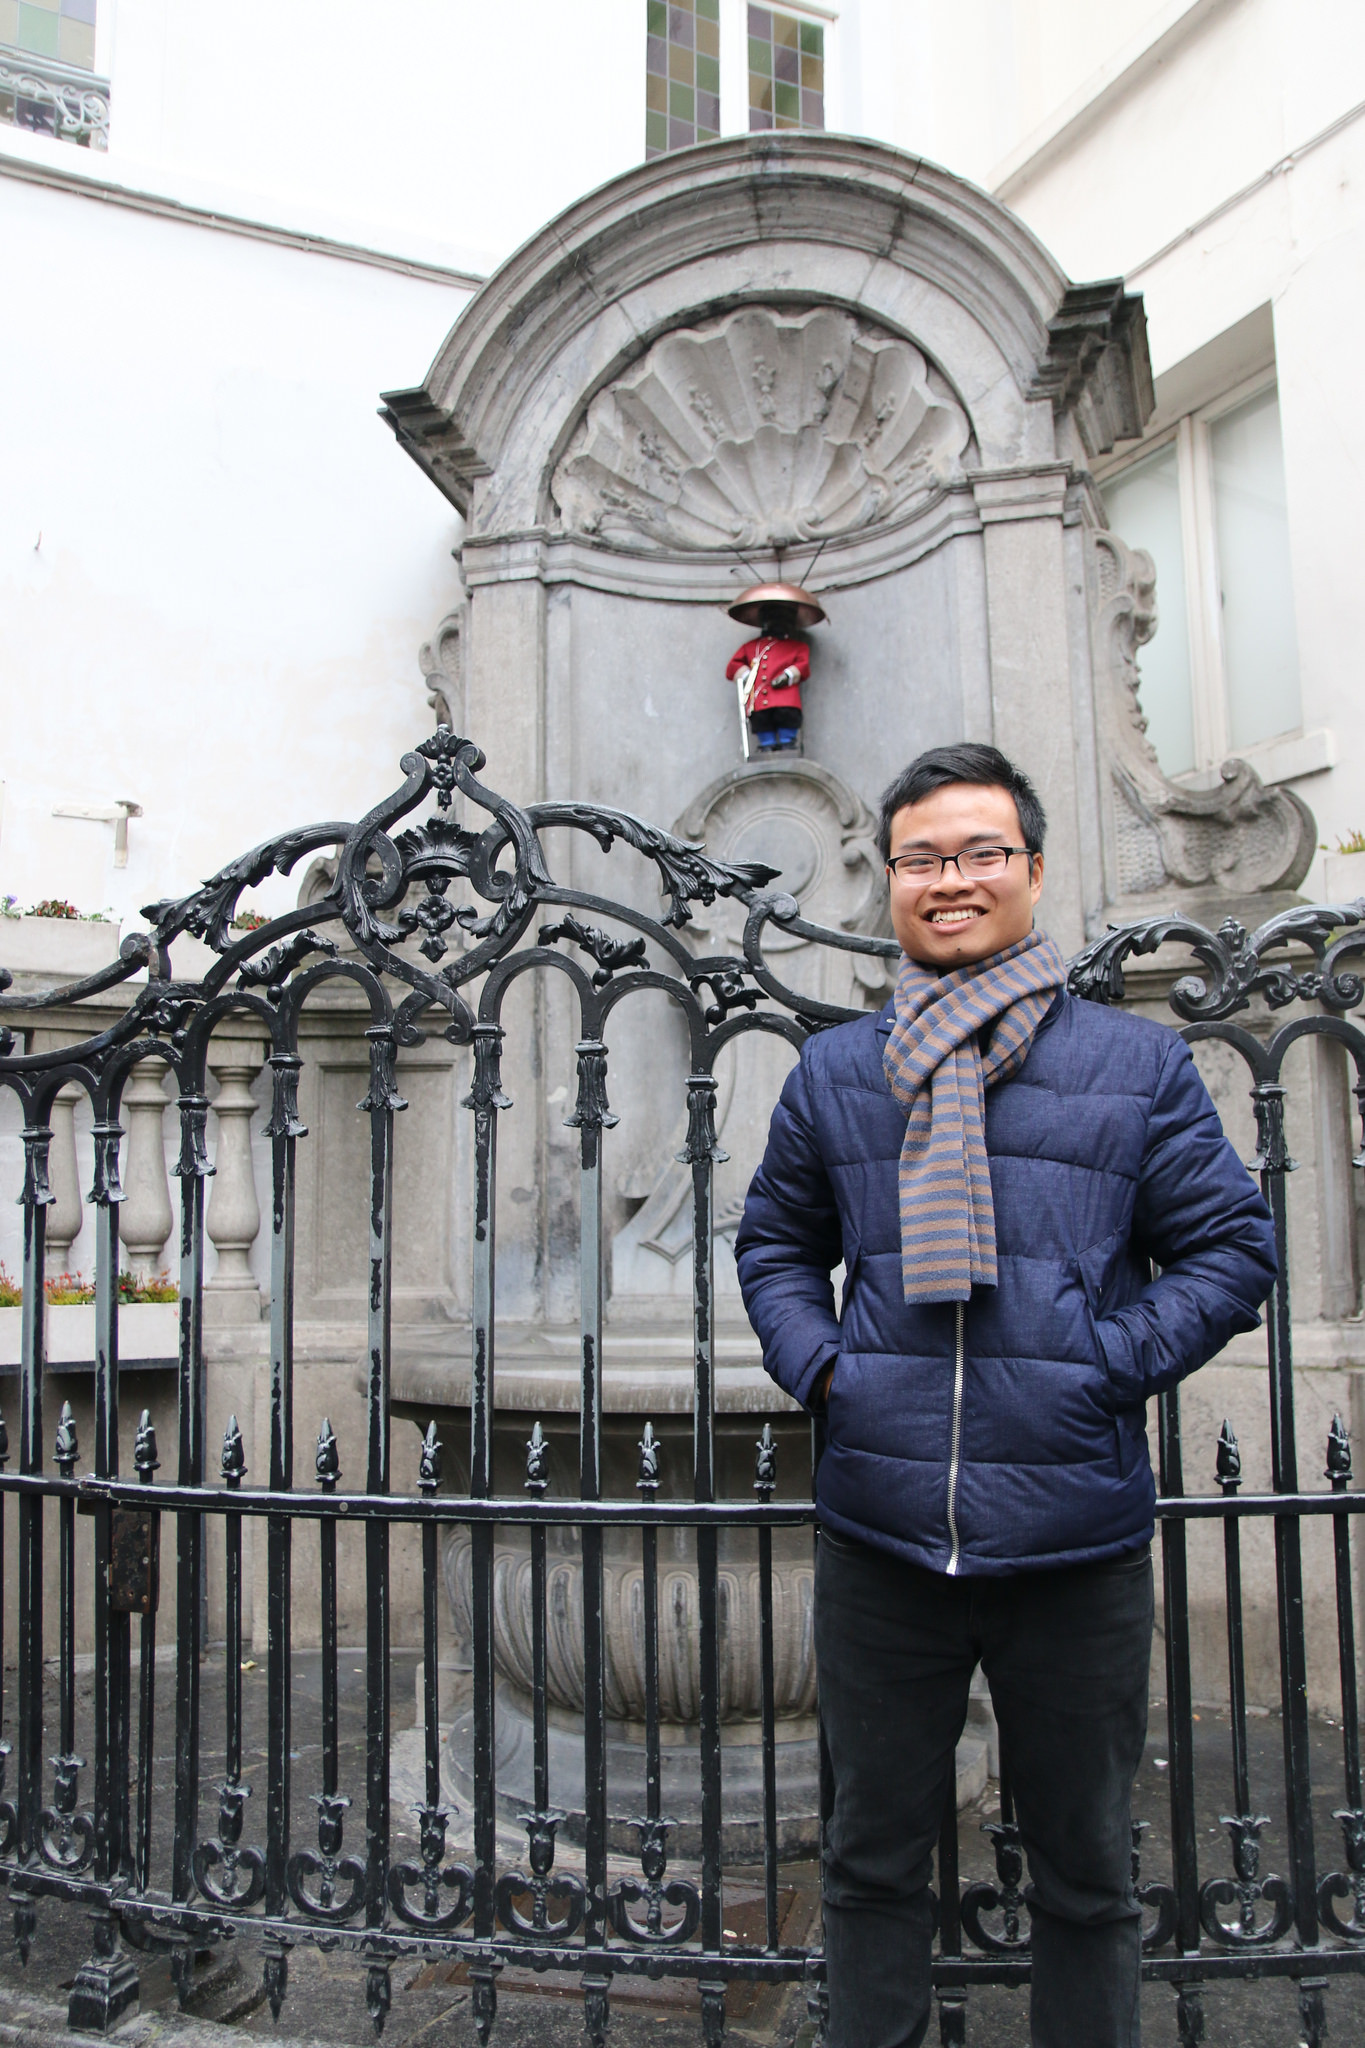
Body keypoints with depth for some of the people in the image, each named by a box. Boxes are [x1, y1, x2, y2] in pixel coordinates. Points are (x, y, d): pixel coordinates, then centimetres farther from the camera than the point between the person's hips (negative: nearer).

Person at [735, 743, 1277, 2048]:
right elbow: (776, 1243, 16)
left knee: (1085, 1869, 16)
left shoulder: (1137, 1065, 1)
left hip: (1075, 1543, -1)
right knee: (873, 1855, 17)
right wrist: (817, 1365, -1)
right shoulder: (832, 1073, 7)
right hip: (878, 1537, 2)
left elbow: (1232, 1247, 2)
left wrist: (1110, 1366, -10)